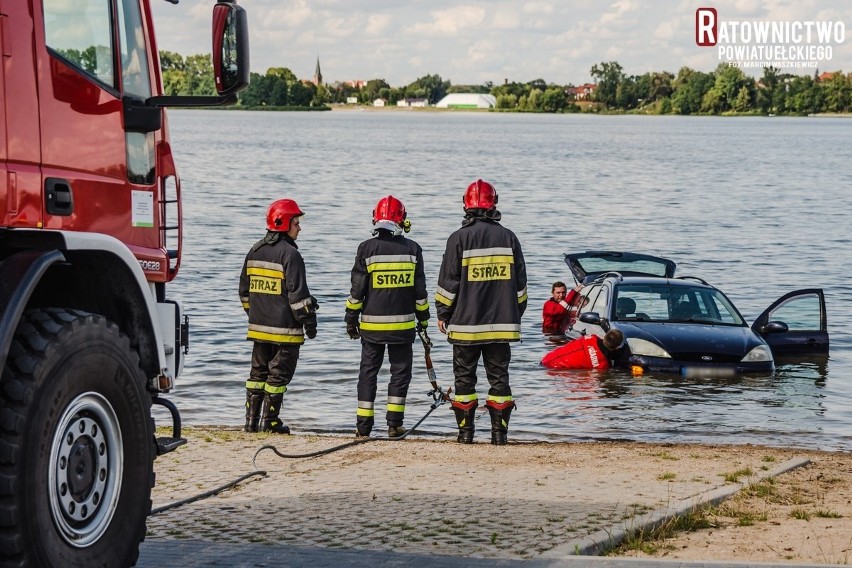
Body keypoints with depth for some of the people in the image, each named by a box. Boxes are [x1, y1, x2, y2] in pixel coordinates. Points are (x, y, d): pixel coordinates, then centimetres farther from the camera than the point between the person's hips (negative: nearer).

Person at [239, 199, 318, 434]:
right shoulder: (289, 254, -13)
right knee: (279, 374, 1)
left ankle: (251, 419, 14)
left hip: (259, 326, 7)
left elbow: (244, 290, 18)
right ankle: (269, 421, 3)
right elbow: (297, 292, -16)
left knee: (258, 371, 15)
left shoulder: (255, 251, 11)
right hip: (284, 328, -7)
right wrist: (308, 320, -9)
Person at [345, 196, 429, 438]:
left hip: (372, 323, 0)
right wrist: (423, 318, 16)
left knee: (368, 372, 8)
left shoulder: (367, 248, -5)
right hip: (403, 323, 0)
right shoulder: (412, 249, -1)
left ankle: (363, 425, 7)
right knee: (400, 371, 9)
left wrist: (351, 318, 6)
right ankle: (394, 424, 4)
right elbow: (420, 289, 5)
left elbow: (357, 289, -3)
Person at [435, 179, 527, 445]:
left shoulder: (459, 238, -7)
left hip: (466, 323, -2)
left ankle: (465, 430, 6)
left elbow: (448, 283, -5)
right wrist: (516, 315, 20)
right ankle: (499, 431, 4)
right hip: (502, 322, 2)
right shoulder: (508, 237, 3)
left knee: (464, 377, 6)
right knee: (499, 376, 7)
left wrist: (443, 314, 8)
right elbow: (520, 283, 10)